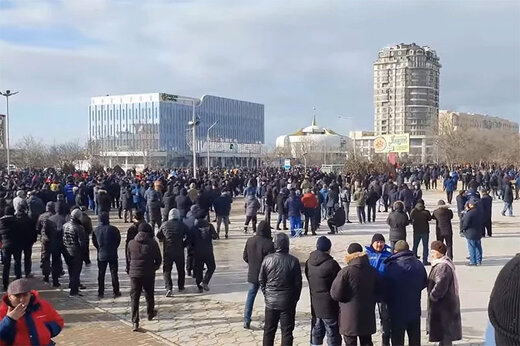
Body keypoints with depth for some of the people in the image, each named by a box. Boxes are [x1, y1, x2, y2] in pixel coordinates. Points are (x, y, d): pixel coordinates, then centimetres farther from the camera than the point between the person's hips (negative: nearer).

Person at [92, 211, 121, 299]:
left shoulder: (96, 230, -7)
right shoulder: (113, 229, -14)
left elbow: (94, 242, 3)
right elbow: (118, 240, -3)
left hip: (101, 255, 2)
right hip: (113, 255, -2)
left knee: (101, 274, 12)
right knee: (114, 273, 7)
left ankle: (100, 292, 14)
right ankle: (116, 292, 9)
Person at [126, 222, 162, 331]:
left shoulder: (131, 243, 2)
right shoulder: (152, 243, -5)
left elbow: (128, 259, 10)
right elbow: (158, 259, 1)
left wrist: (128, 271, 23)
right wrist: (154, 268, 20)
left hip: (134, 274, 1)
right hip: (148, 274, -1)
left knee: (135, 298, 2)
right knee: (149, 295, 19)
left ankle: (135, 322, -4)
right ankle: (150, 314, 40)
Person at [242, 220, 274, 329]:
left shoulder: (250, 241, -4)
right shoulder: (269, 244, -21)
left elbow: (245, 257, 5)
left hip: (252, 274, 4)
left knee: (250, 296, 14)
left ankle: (246, 320, 12)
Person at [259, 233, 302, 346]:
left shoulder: (267, 259, -7)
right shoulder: (293, 261, -12)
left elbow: (261, 279, 1)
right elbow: (298, 283, -6)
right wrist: (295, 299, 8)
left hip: (270, 301, 2)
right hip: (287, 302, -2)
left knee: (269, 330, 15)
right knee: (287, 331, 8)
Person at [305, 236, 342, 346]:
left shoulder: (309, 262, 1)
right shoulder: (331, 264, -19)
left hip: (315, 305, 6)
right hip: (329, 306, -6)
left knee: (316, 334, 17)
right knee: (333, 335, 4)